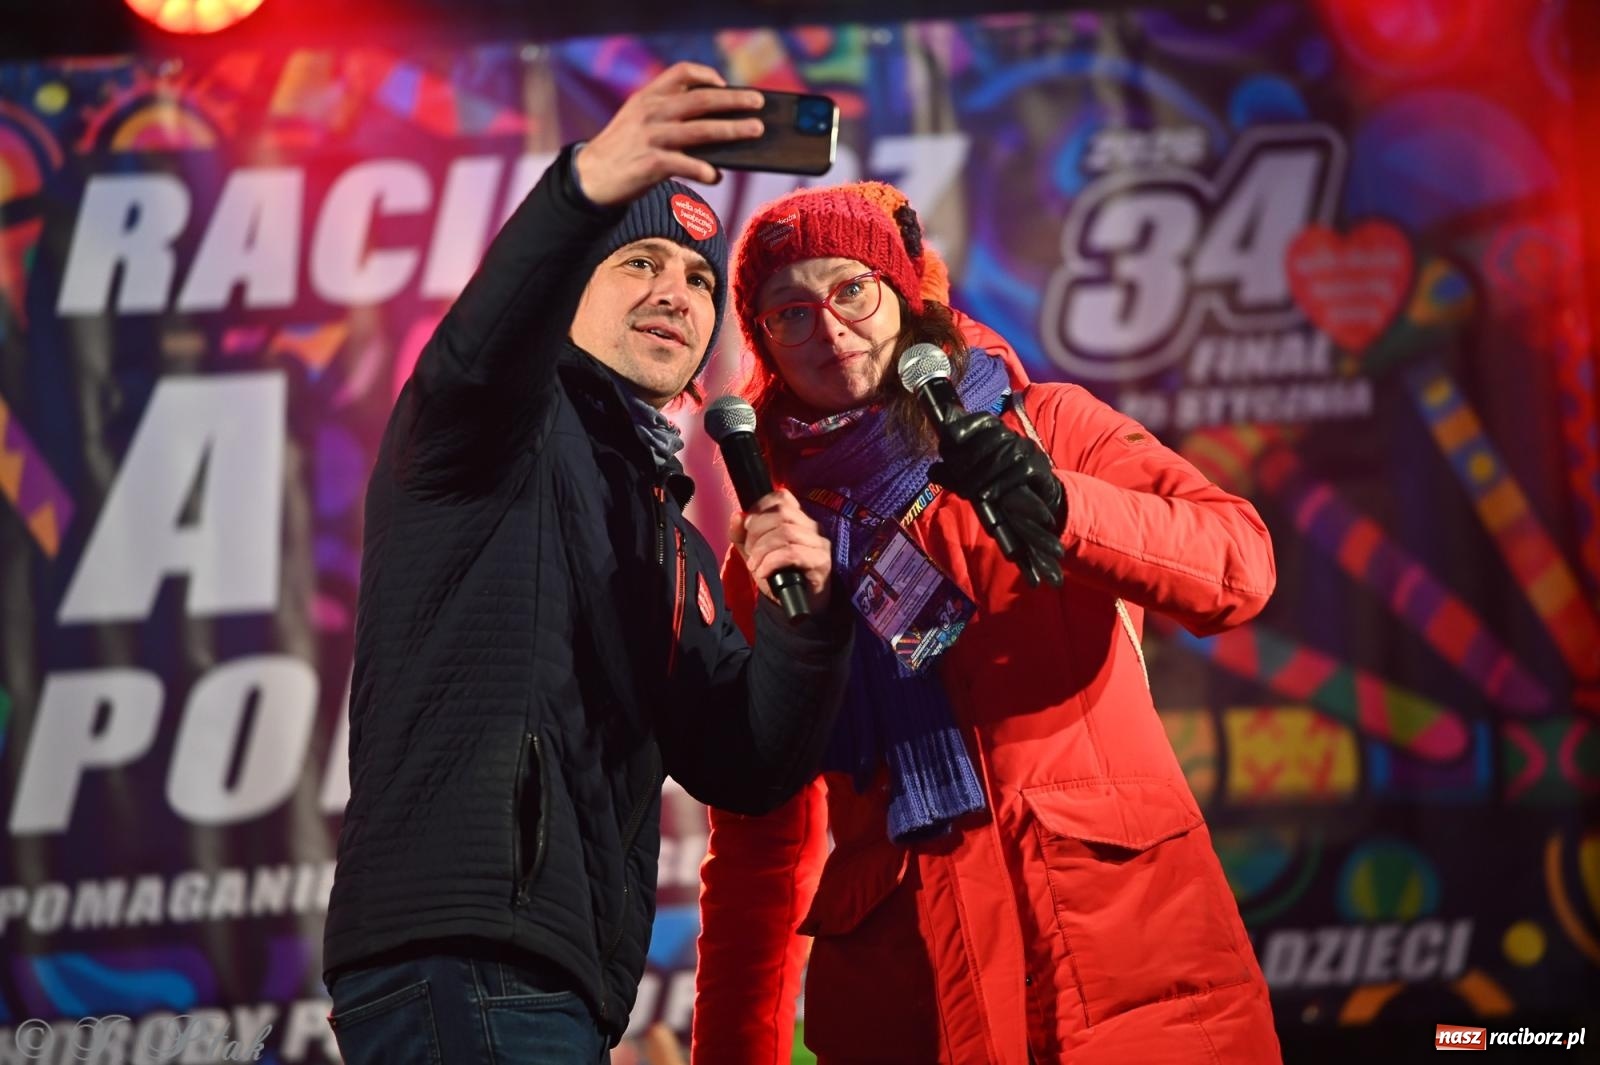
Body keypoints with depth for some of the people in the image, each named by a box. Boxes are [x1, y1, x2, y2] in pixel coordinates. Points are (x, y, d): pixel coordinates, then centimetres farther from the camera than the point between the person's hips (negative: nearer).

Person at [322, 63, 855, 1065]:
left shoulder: (669, 538, 26)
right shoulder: (525, 425, 5)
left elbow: (742, 769, 17)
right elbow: (480, 353, -21)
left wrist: (803, 624, -3)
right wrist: (587, 186, -40)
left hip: (557, 979, 9)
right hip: (461, 954, -9)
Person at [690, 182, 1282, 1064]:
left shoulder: (1047, 427, 7)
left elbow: (1238, 570, -9)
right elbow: (762, 834, 16)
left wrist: (1057, 504, -25)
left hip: (1129, 940, -2)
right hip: (905, 992, 2)